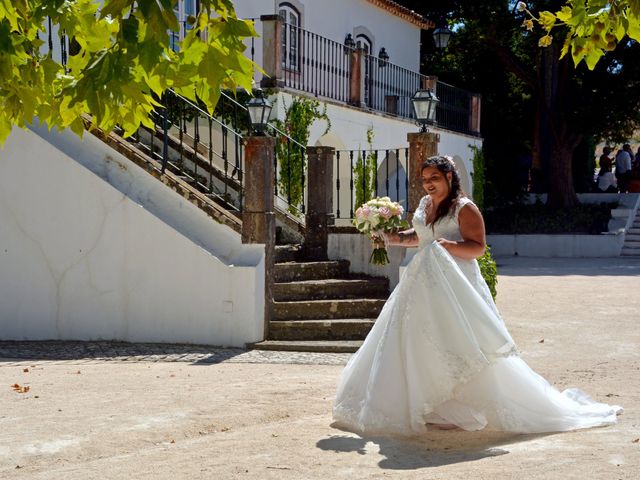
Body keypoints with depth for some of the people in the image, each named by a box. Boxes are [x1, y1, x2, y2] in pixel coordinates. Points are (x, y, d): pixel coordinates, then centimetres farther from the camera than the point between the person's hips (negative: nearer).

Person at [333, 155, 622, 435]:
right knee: (416, 344, 6)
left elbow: (478, 248, -13)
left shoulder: (464, 208, -8)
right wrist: (398, 238, 11)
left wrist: (449, 246, -27)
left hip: (455, 286, -7)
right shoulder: (424, 204, 14)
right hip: (423, 286, 7)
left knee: (464, 349, -8)